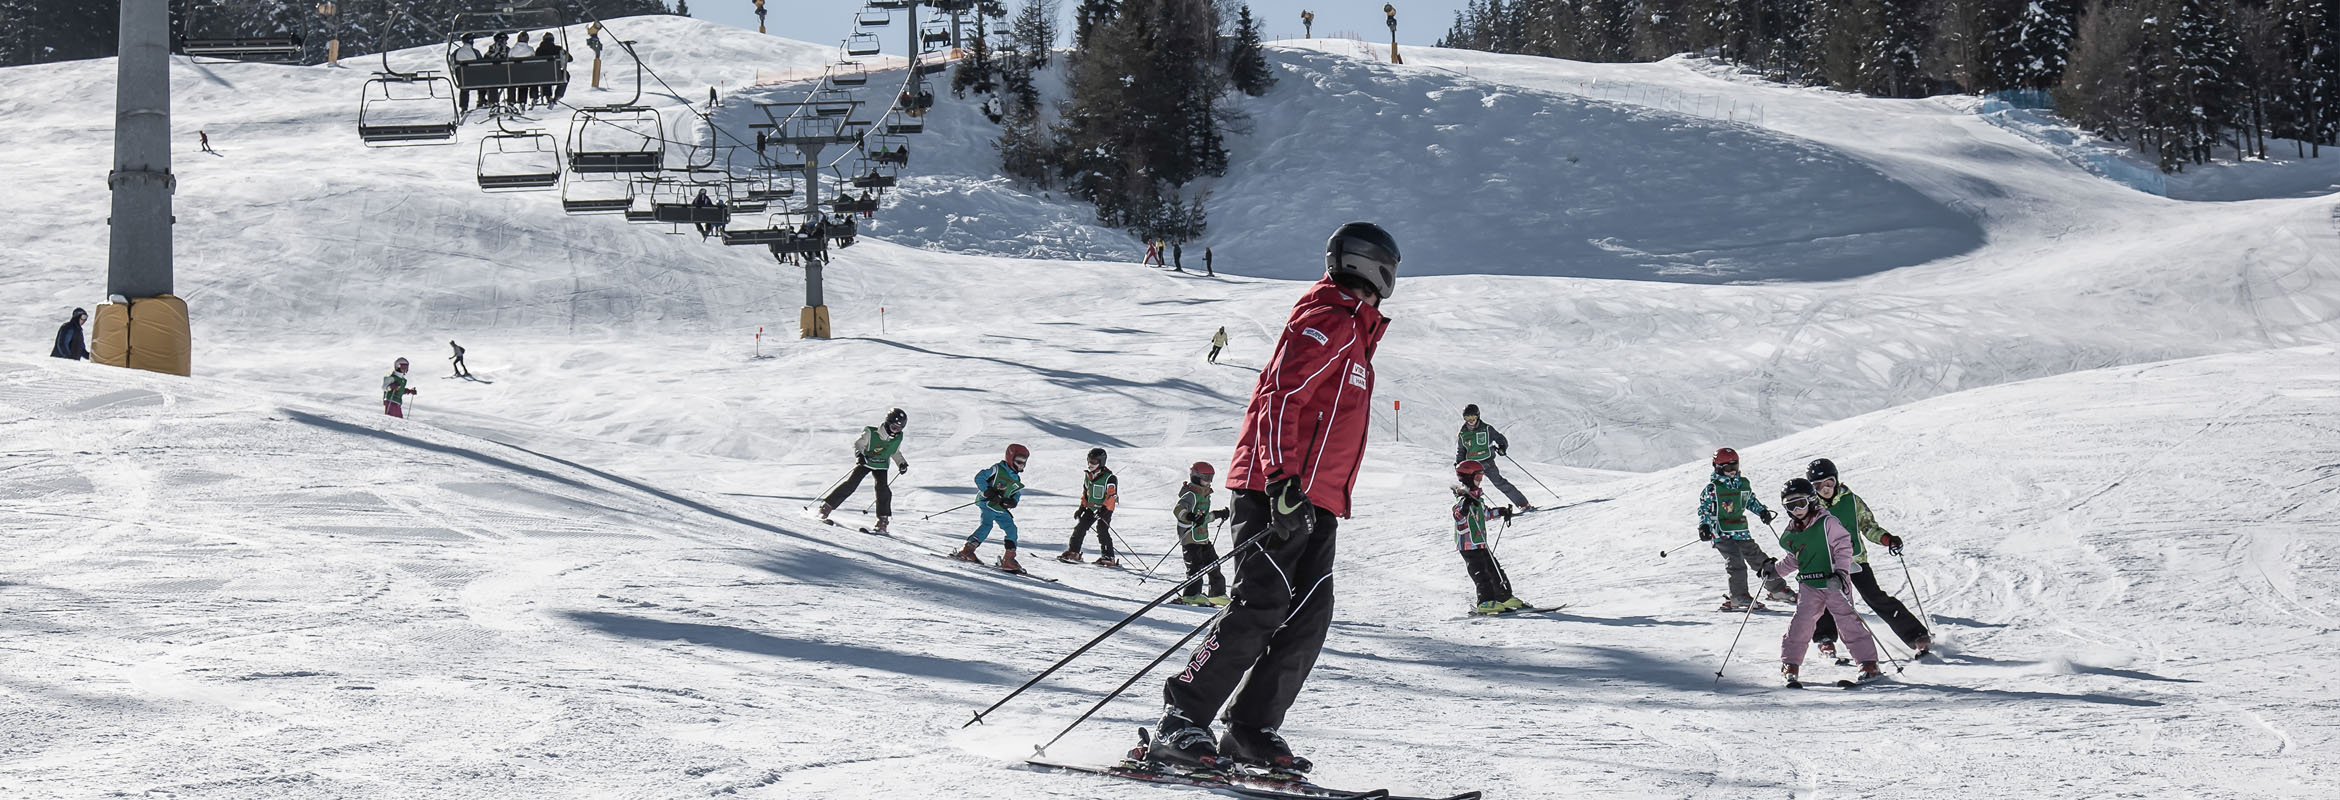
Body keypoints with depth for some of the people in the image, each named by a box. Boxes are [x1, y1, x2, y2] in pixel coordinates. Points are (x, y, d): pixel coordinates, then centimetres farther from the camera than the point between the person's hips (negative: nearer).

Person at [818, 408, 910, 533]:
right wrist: (859, 454, -37)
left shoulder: (898, 438, -5)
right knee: (850, 484, -14)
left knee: (882, 489, -17)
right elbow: (858, 444, -18)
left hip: (881, 466, 3)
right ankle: (826, 506, -4)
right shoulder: (871, 433, -22)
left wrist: (901, 463, -1)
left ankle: (882, 520, -6)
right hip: (865, 462, -3)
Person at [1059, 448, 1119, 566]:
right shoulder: (1088, 476, 6)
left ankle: (1108, 557, -15)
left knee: (1102, 530, -18)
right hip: (1091, 508, 7)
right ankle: (1073, 552, 12)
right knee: (1080, 528, 2)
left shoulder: (1109, 478, -17)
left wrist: (1103, 510, -27)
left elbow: (1112, 496, -20)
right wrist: (1082, 507, 13)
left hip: (1106, 509, -7)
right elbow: (1085, 492, 18)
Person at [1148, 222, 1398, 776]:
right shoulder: (1329, 322, -7)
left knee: (1310, 617, 0)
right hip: (1275, 495, -10)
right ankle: (1180, 724, -16)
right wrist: (1282, 481, -30)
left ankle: (1250, 732, 2)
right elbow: (1280, 397, -20)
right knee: (1261, 609, -16)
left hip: (1313, 504, 10)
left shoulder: (1352, 331, 25)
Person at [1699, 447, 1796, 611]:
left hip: (1741, 531, 6)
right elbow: (1704, 508, -5)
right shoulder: (1712, 488, -7)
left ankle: (1777, 590, 25)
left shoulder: (1743, 484, 11)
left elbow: (1751, 500, 25)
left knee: (1759, 558, 12)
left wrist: (1762, 511, 11)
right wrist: (1704, 526, -19)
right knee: (1736, 562, -21)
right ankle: (1739, 598, -17)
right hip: (1722, 534, -6)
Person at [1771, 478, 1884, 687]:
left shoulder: (1827, 523, -9)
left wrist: (1841, 572, -22)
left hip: (1834, 582, -4)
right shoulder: (1791, 532, 9)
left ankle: (1870, 665, 3)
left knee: (1848, 621, -4)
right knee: (1801, 624, -7)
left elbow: (1843, 546, -12)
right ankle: (1790, 667, 1)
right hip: (1810, 586, 4)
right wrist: (1775, 570, 15)